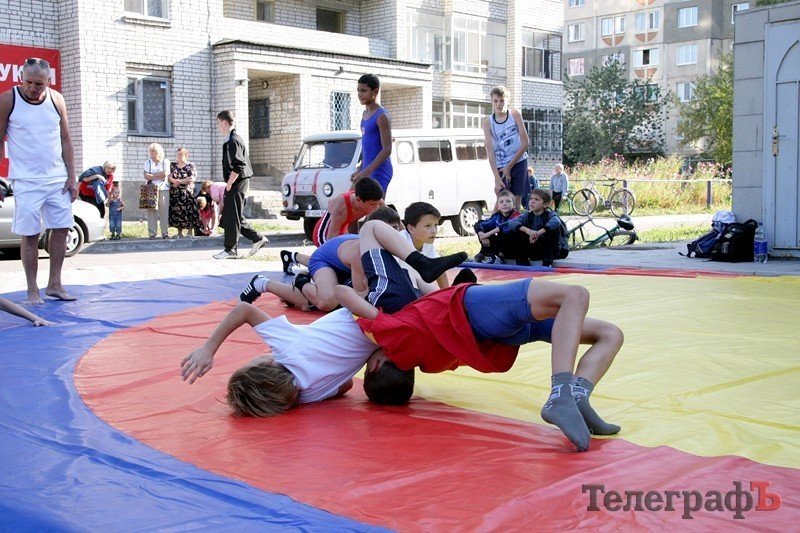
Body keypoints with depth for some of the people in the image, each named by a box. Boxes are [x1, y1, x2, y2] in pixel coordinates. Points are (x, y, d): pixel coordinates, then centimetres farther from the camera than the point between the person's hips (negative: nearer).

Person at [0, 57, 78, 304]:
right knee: (29, 235, -1)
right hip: (26, 181, -3)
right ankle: (32, 290, 8)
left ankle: (54, 284, 13)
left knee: (61, 229, 3)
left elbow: (65, 139, 9)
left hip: (58, 179, 4)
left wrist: (72, 177, 4)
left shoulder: (56, 100, 4)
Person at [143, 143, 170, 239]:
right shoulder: (147, 162, 13)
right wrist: (159, 176, -7)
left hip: (163, 189, -1)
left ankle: (165, 233, -2)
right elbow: (146, 176, 0)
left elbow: (165, 174, -6)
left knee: (164, 211, -5)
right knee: (151, 211, -5)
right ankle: (152, 233, -2)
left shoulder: (165, 162, 9)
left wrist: (152, 175, -2)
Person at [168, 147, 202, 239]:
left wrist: (179, 181, -11)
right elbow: (169, 176, 3)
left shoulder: (191, 166, 3)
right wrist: (174, 181, -17)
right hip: (175, 193, 3)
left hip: (187, 193, -3)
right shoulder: (172, 165, 13)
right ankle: (179, 233, 12)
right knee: (176, 211, 4)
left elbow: (192, 178, -9)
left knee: (188, 211, -9)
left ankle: (189, 232, -1)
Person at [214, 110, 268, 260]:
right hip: (239, 183, 10)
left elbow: (238, 166, -23)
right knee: (235, 217, 13)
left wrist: (229, 183, -17)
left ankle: (230, 250, 3)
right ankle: (258, 238, 16)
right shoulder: (232, 139, 16)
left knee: (231, 217, -4)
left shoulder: (233, 141, -15)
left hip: (237, 184, -10)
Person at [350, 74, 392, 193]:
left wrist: (368, 171, -25)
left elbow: (387, 149, -18)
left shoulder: (382, 116, -11)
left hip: (379, 171, -9)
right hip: (367, 170, 9)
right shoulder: (365, 114, 15)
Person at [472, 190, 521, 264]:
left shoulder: (516, 216, -18)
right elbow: (478, 224, -3)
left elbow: (508, 225, -40)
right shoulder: (497, 216, 1)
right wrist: (481, 234, -26)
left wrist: (489, 233, -41)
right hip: (500, 246, 5)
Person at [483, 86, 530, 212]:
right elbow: (490, 151, -11)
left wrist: (509, 166, -9)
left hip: (519, 162, 1)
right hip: (501, 166, -1)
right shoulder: (488, 122, -5)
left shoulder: (515, 115, -3)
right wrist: (497, 178, -21)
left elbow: (525, 143, -5)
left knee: (517, 198, 3)